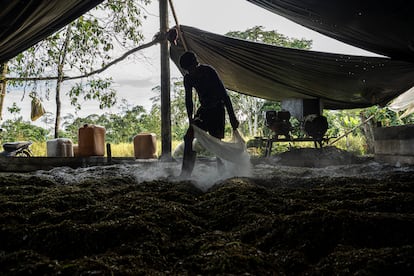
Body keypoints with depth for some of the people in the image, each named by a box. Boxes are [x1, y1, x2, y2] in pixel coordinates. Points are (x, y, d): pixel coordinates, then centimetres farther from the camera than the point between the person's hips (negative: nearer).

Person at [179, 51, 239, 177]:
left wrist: (232, 117, -25)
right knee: (188, 137, -3)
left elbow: (224, 93, -21)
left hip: (217, 108, -6)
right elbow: (188, 99, 3)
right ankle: (186, 172, 1)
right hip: (203, 109, 6)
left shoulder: (208, 71, -19)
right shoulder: (188, 78, -1)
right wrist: (190, 118, -12)